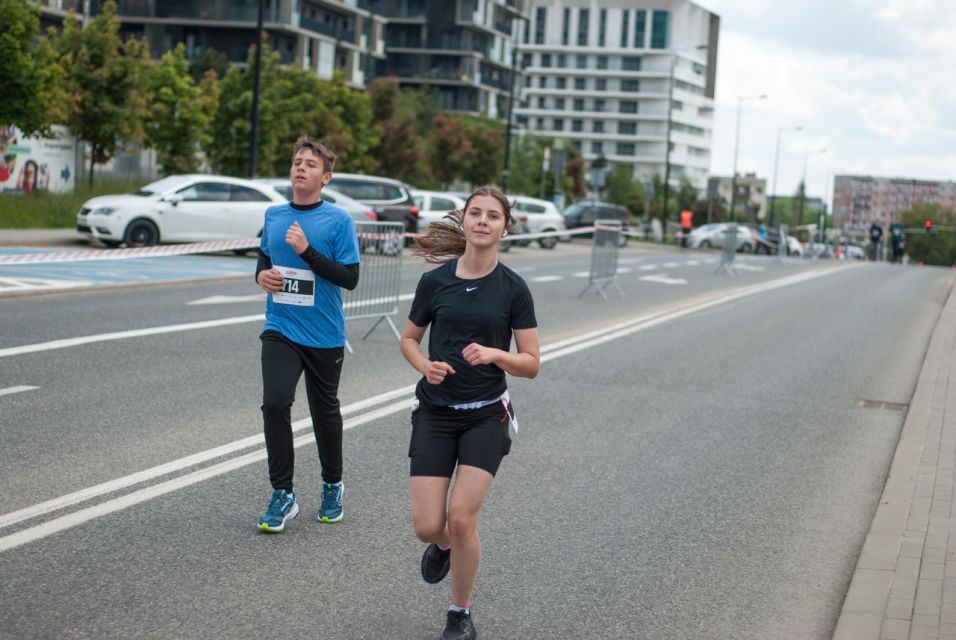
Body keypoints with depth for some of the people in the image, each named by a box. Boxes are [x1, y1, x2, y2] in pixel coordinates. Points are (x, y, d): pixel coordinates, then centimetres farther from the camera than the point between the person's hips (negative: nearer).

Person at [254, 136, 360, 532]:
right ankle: (282, 494, -4)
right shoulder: (274, 215, 6)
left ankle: (332, 486, 34)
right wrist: (262, 274, -1)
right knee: (275, 404, -15)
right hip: (280, 330, 2)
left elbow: (350, 278, -13)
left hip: (324, 335, -2)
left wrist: (307, 250, -21)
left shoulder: (339, 220, -8)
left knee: (325, 411, 11)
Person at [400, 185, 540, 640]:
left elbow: (531, 363, -3)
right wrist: (425, 365, -11)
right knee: (427, 526, -5)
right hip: (435, 413, 1)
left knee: (461, 519, -12)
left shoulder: (513, 288, -4)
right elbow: (409, 338, 11)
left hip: (486, 416, -1)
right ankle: (443, 546, 35)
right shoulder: (434, 280, -2)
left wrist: (495, 354, -22)